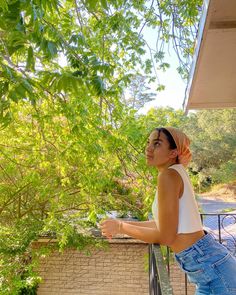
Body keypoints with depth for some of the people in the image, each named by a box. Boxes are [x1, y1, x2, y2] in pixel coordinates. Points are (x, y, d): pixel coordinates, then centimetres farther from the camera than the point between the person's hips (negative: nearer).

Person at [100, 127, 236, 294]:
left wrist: (121, 228, -7)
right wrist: (125, 224, 18)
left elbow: (165, 236, -18)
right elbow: (165, 223, 17)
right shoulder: (177, 173, 9)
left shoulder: (169, 174, -19)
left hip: (211, 267, -9)